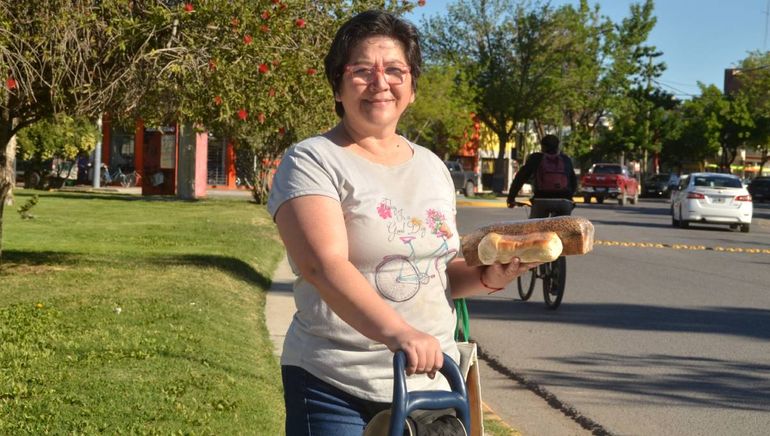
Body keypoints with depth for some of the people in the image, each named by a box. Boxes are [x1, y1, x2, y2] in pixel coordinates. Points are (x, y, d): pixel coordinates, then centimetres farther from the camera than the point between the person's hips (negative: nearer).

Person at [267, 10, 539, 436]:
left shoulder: (431, 165, 11)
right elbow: (324, 265, -23)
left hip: (431, 380, 6)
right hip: (337, 388, -5)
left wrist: (486, 277, -1)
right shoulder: (311, 162, -8)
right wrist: (395, 332, -37)